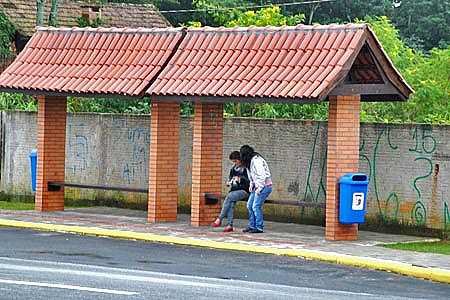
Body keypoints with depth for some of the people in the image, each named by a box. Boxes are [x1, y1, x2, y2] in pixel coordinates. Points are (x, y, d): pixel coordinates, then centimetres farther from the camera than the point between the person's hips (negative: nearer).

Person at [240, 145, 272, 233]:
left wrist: (259, 188, -19)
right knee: (249, 205, 9)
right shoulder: (250, 161, 12)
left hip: (264, 186, -10)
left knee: (256, 206, -12)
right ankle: (252, 226, 15)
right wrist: (251, 185, 12)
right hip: (257, 187, 10)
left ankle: (259, 228, -7)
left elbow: (262, 175, -24)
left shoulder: (256, 160, -19)